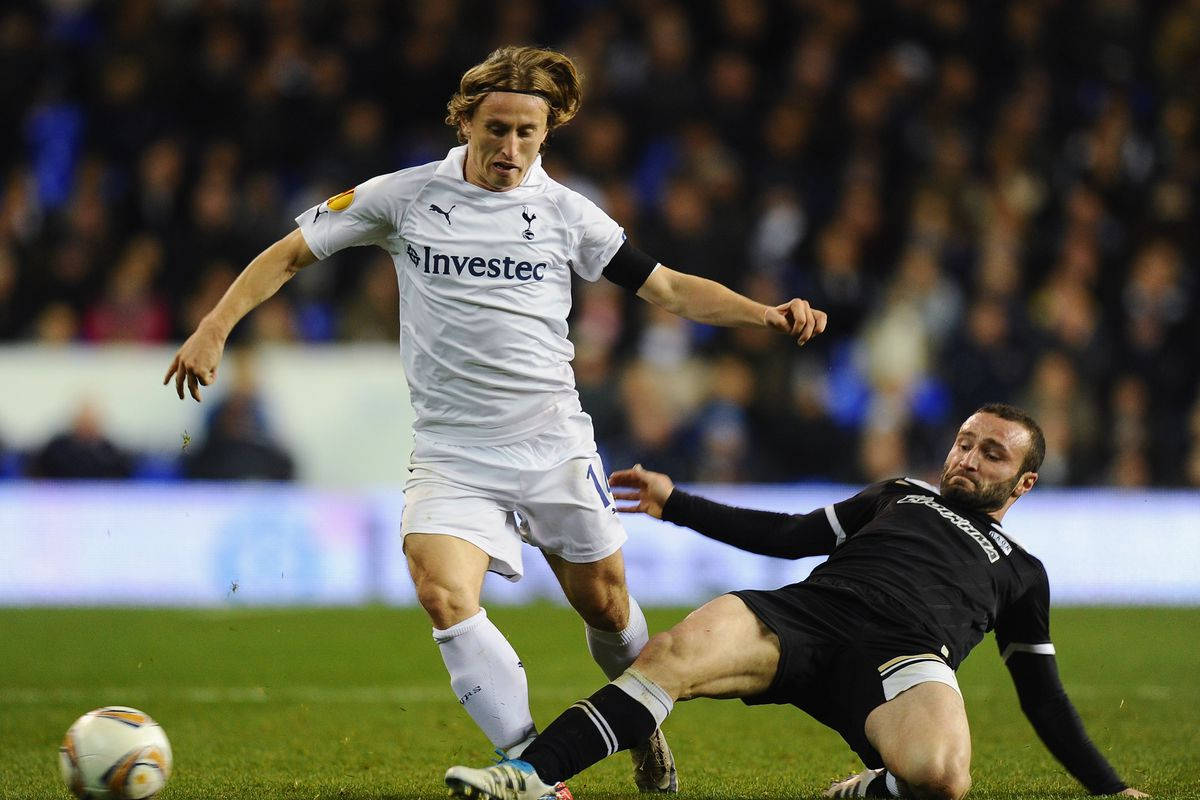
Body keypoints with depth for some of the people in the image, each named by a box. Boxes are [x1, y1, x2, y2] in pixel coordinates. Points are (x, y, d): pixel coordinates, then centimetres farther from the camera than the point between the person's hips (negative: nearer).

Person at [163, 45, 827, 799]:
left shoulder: (564, 212, 2)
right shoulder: (404, 197, -1)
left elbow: (668, 287, 6)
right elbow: (289, 255, 6)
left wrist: (766, 313, -8)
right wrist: (214, 330, -5)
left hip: (554, 445, 1)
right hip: (450, 450, -1)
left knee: (605, 605, 8)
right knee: (443, 594, -23)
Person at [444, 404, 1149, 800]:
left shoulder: (1022, 572, 30)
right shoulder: (900, 496, 34)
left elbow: (1045, 699, 30)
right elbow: (789, 536, 30)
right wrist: (675, 504, 23)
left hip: (905, 654, -1)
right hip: (810, 612, 2)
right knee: (676, 653, -31)